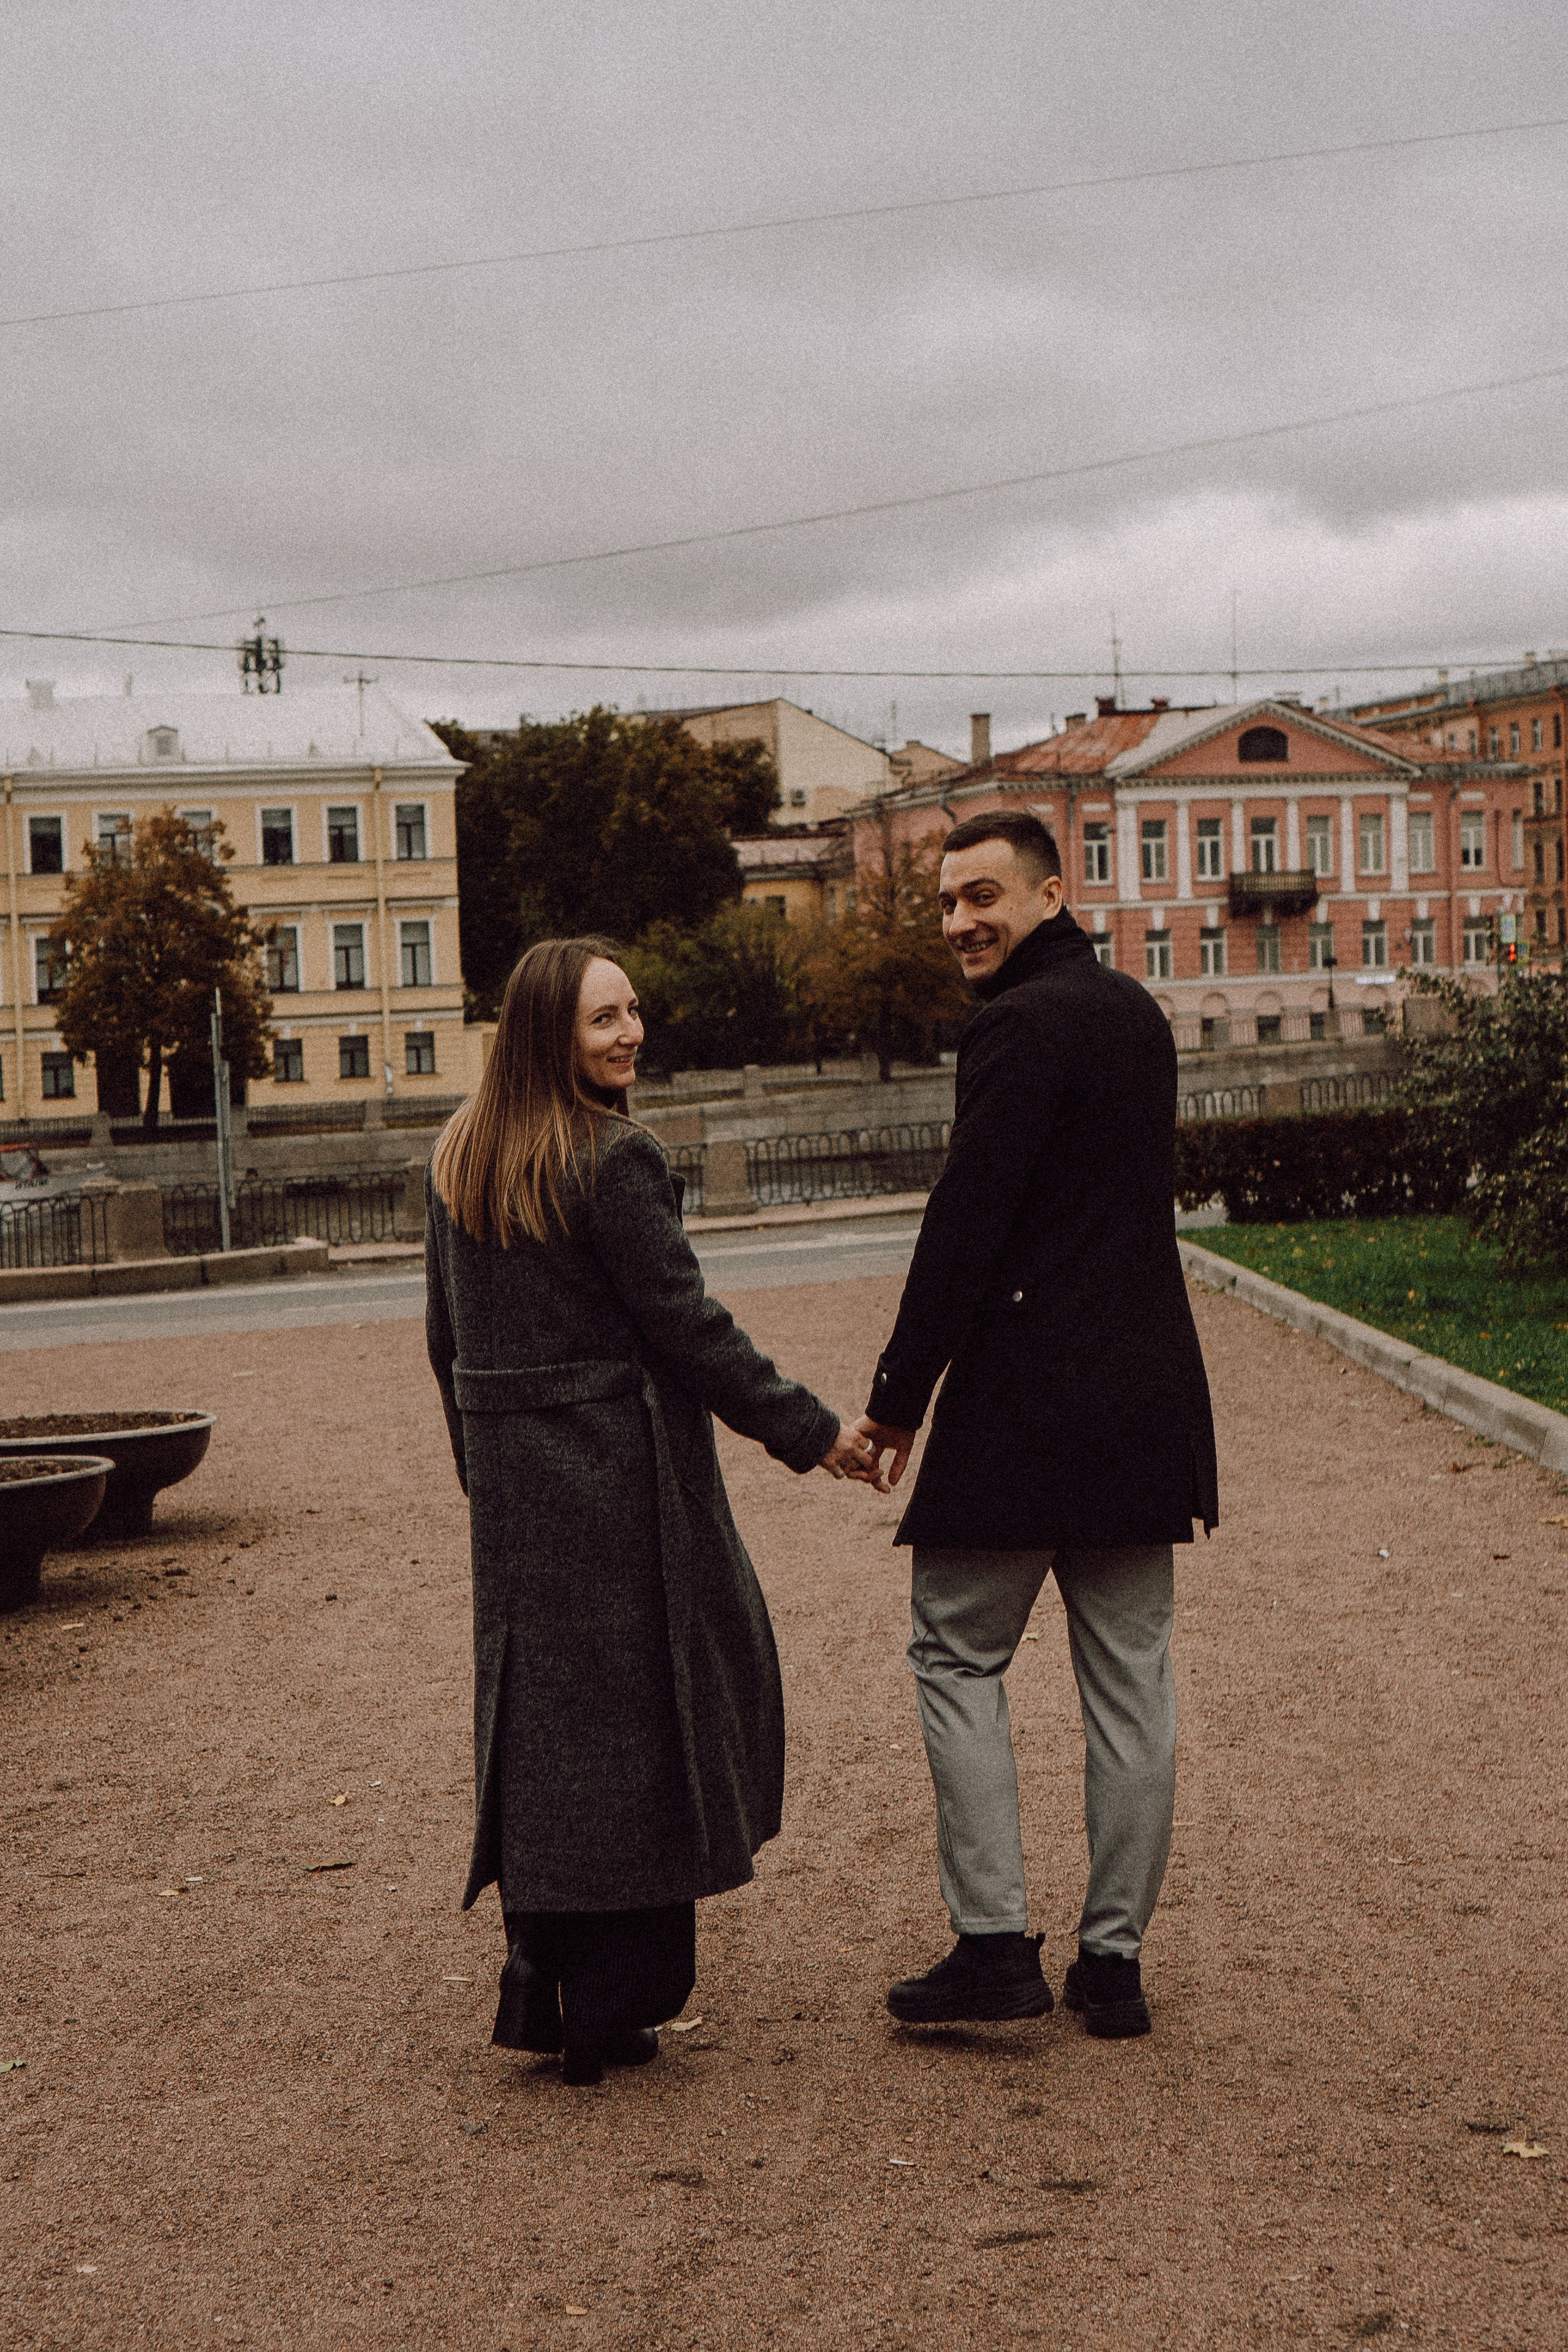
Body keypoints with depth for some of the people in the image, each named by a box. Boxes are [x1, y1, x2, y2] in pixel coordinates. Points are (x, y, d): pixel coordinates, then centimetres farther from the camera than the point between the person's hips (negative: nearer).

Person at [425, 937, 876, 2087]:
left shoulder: (458, 1158, 8)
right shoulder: (614, 1160, -16)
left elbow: (448, 1336, 14)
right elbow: (687, 1325, -16)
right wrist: (810, 1431, -8)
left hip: (510, 1471, 7)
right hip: (617, 1464, -7)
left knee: (539, 1708, 15)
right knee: (636, 1704, 2)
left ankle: (539, 1974, 17)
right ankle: (608, 2009, 8)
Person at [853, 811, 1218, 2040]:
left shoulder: (1020, 1027, -14)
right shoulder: (1138, 1011, 14)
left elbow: (966, 1222, -18)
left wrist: (899, 1395, -11)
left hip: (1028, 1397, -8)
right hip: (1147, 1388, 8)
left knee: (958, 1659, 5)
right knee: (1129, 1676, 9)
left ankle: (996, 1942, 4)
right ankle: (1115, 1961, 16)